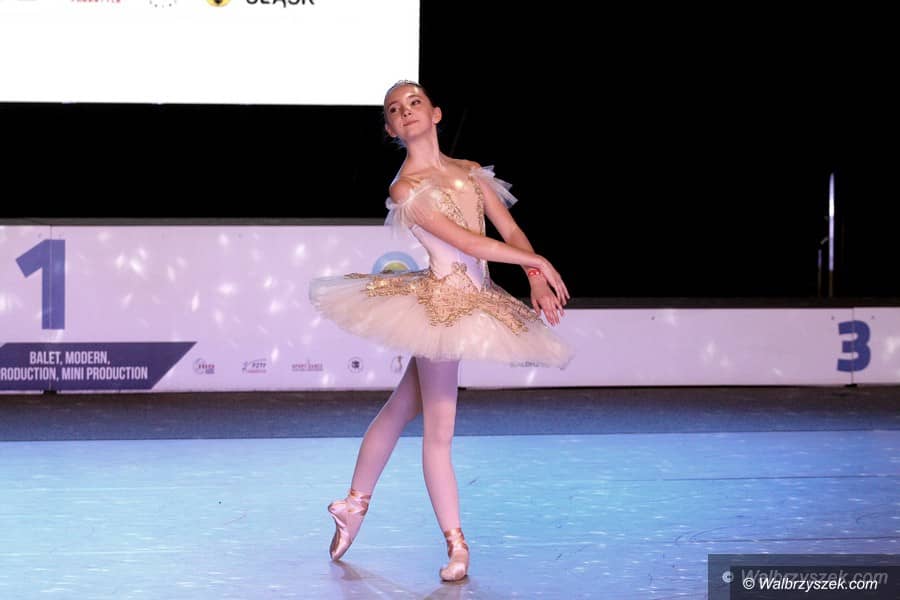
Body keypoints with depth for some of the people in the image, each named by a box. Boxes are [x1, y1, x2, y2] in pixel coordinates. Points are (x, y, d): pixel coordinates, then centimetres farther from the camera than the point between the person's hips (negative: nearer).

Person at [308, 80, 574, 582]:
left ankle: (354, 505, 31)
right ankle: (457, 546, 2)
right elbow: (465, 242, -17)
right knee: (439, 430, -3)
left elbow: (510, 229, 8)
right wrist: (537, 262, -15)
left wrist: (536, 278, -9)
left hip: (475, 301, 7)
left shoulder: (470, 173, 11)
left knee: (401, 408, 17)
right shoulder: (406, 188, -10)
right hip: (442, 301, -7)